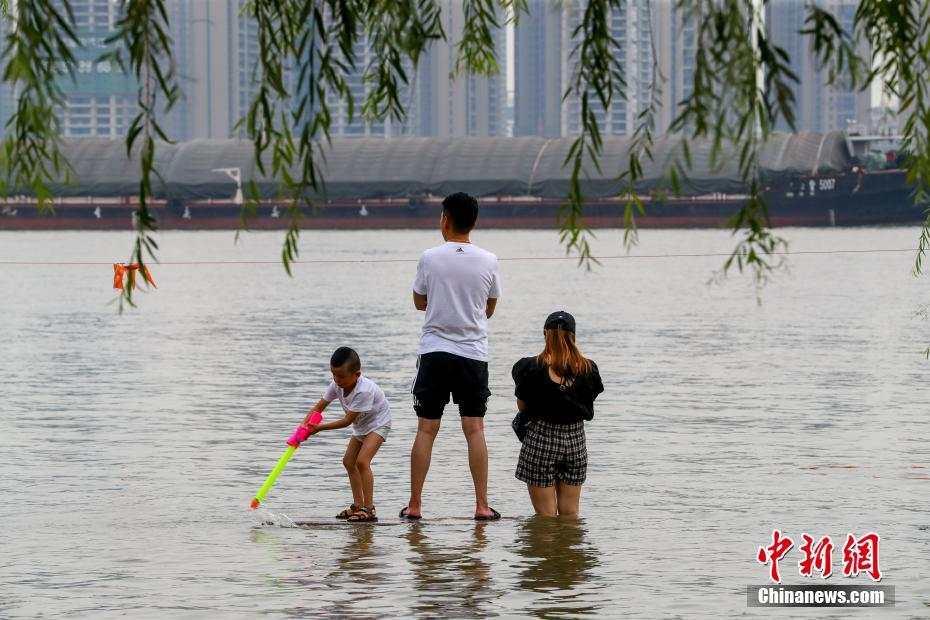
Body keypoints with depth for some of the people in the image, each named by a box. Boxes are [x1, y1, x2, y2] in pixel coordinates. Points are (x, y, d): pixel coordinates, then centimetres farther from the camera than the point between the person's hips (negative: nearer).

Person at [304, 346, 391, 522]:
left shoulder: (364, 390, -37)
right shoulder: (337, 386, -14)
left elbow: (347, 421, -33)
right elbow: (320, 406, -9)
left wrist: (320, 428, -31)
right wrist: (304, 425, -25)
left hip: (378, 424, -9)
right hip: (361, 426, 9)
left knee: (362, 461, -22)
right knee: (349, 462, 11)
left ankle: (369, 508, -22)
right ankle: (358, 505, 19)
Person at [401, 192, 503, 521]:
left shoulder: (430, 258, -6)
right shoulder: (488, 262, -1)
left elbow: (420, 302, 7)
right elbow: (489, 309, 11)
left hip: (434, 351, -1)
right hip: (474, 352, 1)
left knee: (426, 429, 3)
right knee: (474, 428, 4)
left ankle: (415, 504, 4)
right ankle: (482, 505, 0)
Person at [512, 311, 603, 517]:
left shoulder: (532, 367, -11)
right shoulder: (588, 369, -3)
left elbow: (522, 406, -2)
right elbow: (589, 405, 4)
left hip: (541, 439, -3)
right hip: (575, 438, 3)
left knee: (545, 515, 3)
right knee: (570, 514, 13)